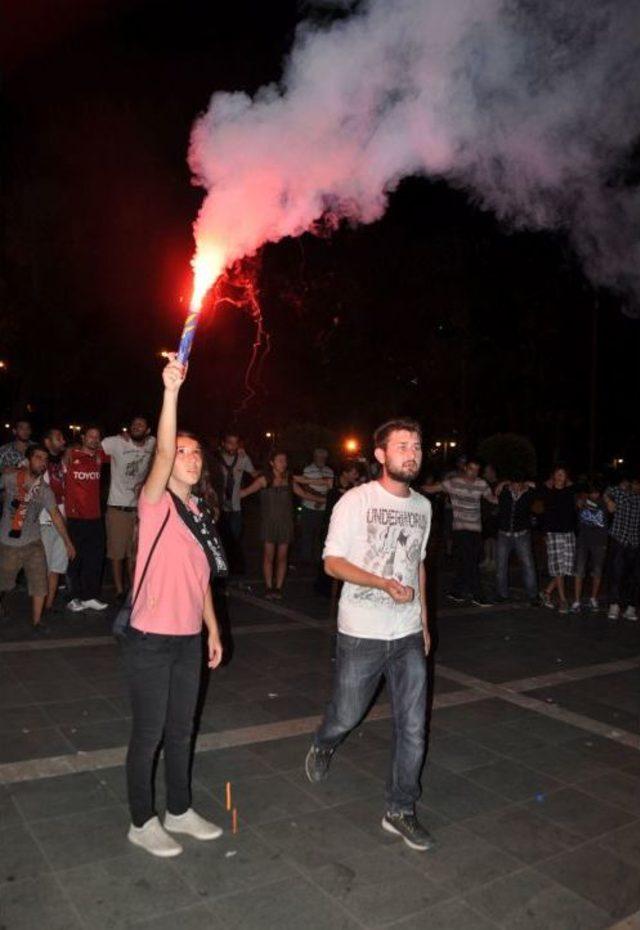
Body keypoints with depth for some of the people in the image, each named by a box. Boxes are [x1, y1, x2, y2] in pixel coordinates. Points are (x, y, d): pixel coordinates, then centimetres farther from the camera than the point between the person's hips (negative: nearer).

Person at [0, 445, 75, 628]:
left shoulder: (45, 490, -8)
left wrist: (67, 542, -6)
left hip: (33, 543, 1)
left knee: (39, 583, -5)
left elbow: (55, 515, -5)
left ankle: (37, 622, 7)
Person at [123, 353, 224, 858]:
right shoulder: (156, 504, -12)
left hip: (189, 640, 7)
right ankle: (142, 823, 29)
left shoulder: (201, 512, 8)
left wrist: (213, 630, 15)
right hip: (150, 641, -6)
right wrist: (171, 390, -42)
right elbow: (162, 453, -32)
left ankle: (179, 811, 38)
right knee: (149, 734, 8)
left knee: (181, 731, 19)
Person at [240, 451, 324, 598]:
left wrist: (324, 499, 16)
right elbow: (247, 491, -7)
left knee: (282, 557, 5)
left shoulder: (290, 480, 7)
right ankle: (269, 588, 10)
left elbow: (304, 494, 16)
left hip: (285, 523, 3)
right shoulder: (264, 479, -3)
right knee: (268, 556, 0)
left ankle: (278, 588, 13)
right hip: (269, 523, -3)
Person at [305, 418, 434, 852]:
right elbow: (333, 562, -13)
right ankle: (323, 746, 47)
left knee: (413, 727, 6)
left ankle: (401, 810, 24)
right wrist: (384, 584, -26)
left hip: (409, 636, 5)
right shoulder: (356, 500, -12)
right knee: (347, 715, 12)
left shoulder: (423, 506, 7)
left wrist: (424, 620, 16)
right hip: (362, 634, -4)